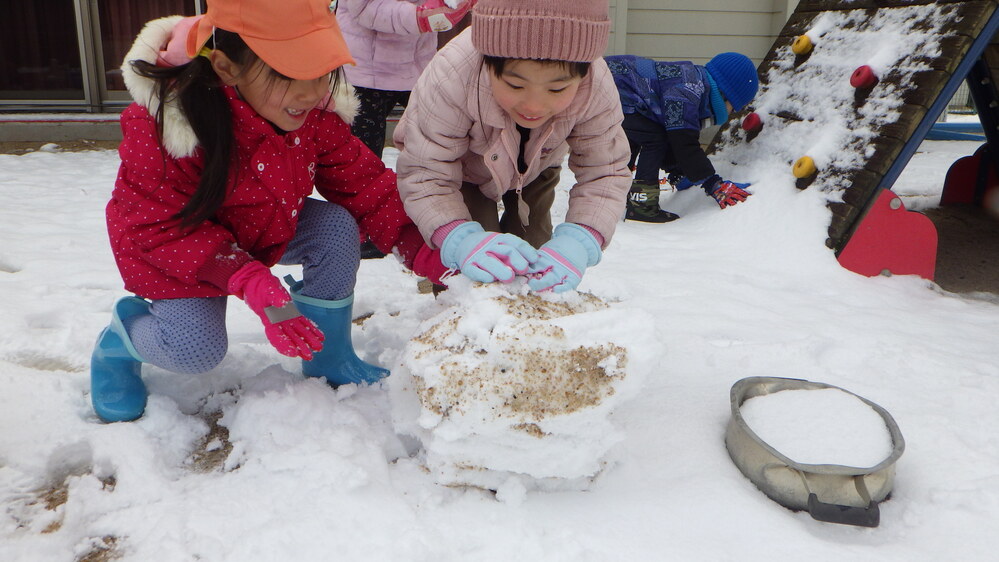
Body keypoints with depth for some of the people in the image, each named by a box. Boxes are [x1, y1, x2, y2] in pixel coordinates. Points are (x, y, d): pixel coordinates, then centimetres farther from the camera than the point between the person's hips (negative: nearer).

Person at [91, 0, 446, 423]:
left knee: (338, 225, -22)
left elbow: (362, 182, -12)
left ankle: (328, 358, -1)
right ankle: (119, 341, 15)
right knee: (196, 351, -24)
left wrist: (420, 248, -28)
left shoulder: (318, 112, -19)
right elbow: (161, 229, -29)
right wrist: (249, 283, -44)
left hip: (267, 229, 5)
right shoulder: (165, 125, -34)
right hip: (176, 246, -4)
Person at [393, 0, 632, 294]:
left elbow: (605, 172, -29)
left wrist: (579, 242, -50)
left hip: (536, 170, 3)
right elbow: (424, 173, -39)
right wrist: (460, 241, -58)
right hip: (463, 168, -2)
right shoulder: (451, 77, -44)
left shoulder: (598, 89, -36)